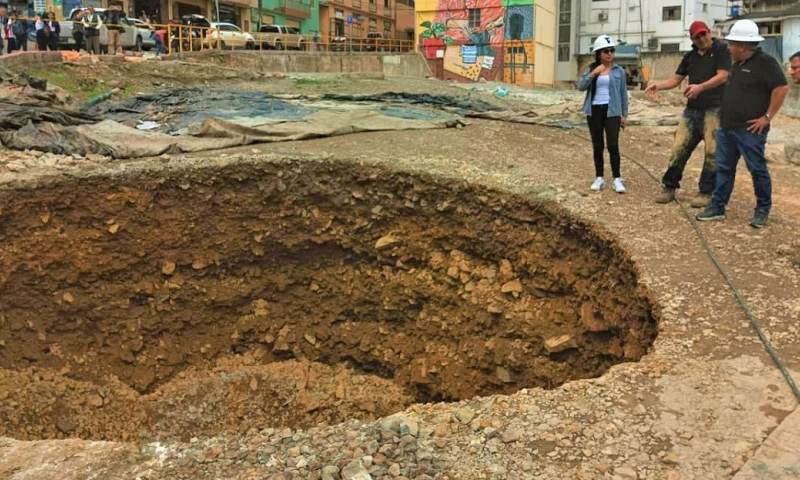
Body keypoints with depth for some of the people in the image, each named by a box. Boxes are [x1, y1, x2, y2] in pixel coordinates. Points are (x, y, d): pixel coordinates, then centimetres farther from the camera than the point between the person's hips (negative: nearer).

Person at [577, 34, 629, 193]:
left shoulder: (619, 71, 4)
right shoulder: (591, 69, 7)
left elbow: (623, 93, 6)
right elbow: (580, 86, -5)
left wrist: (625, 114, 4)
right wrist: (593, 74, -17)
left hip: (612, 111, -2)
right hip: (594, 111, 2)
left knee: (613, 145, -8)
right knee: (597, 146, 6)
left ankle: (617, 179, -1)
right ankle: (599, 178, 14)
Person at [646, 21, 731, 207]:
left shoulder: (721, 50, -1)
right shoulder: (690, 56, 15)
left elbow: (722, 76, -13)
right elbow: (676, 79, 16)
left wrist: (700, 87, -28)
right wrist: (658, 86, -4)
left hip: (715, 108, -5)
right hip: (692, 109, 5)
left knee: (712, 151, -4)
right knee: (679, 148, 2)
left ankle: (705, 192, 5)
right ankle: (669, 188, 12)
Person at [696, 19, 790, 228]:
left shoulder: (765, 62, -12)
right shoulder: (737, 64, 14)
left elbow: (782, 88, -18)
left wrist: (768, 116, -18)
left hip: (749, 130, -8)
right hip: (727, 127, 9)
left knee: (757, 169, 1)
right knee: (724, 168, 10)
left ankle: (763, 211, 12)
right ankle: (717, 207, 16)